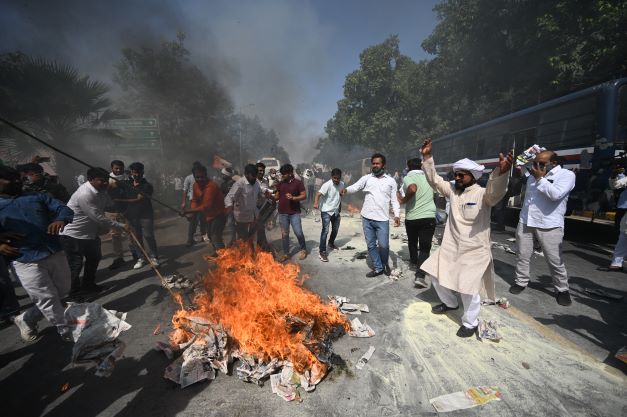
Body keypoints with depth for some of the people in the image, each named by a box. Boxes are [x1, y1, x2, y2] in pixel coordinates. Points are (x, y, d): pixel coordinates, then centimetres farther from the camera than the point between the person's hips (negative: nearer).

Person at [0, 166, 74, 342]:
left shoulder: (38, 197, 13)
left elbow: (63, 208, 3)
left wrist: (61, 219, -20)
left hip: (56, 254, 4)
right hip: (27, 262, -4)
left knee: (63, 292, 16)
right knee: (49, 301, 2)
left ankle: (25, 319, 38)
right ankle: (68, 333, 18)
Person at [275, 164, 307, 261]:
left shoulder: (298, 183, -4)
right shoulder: (280, 184, 9)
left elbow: (304, 196, -7)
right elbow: (277, 197, 15)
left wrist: (293, 198, -20)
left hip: (295, 213, -4)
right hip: (282, 213, 4)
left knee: (298, 233, -3)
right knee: (284, 234, 8)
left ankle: (303, 250, 21)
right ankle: (286, 254, 21)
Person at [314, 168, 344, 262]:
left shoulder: (342, 184, 1)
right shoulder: (327, 185, -19)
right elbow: (319, 194, -31)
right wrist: (316, 203, -49)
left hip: (336, 211, 7)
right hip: (326, 211, -7)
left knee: (335, 229, 20)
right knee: (325, 231, -12)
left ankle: (331, 243, 45)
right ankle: (322, 251, -7)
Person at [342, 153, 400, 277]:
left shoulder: (391, 181, 6)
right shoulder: (366, 178, 6)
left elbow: (394, 200, 5)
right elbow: (355, 187, -7)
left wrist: (397, 215, -8)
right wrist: (346, 189, -30)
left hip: (382, 219, -1)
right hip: (367, 218, 2)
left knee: (383, 245, -2)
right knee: (371, 245, 9)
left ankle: (385, 263, 29)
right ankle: (378, 268, 26)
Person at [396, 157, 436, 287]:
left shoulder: (408, 177, -7)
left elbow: (413, 189, -29)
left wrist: (403, 200, -15)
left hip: (411, 218, -1)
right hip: (429, 217, 1)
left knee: (412, 242, 24)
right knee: (425, 247, 1)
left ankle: (414, 262, 45)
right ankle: (419, 275, -11)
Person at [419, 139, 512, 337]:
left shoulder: (483, 194, -15)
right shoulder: (453, 190, 3)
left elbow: (496, 192, -37)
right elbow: (434, 180, 5)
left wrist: (501, 172, -58)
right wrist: (427, 158, -7)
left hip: (475, 251, -7)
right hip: (451, 247, 7)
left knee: (468, 287, -10)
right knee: (437, 274, 17)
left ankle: (470, 323, 16)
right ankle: (450, 303, 43)